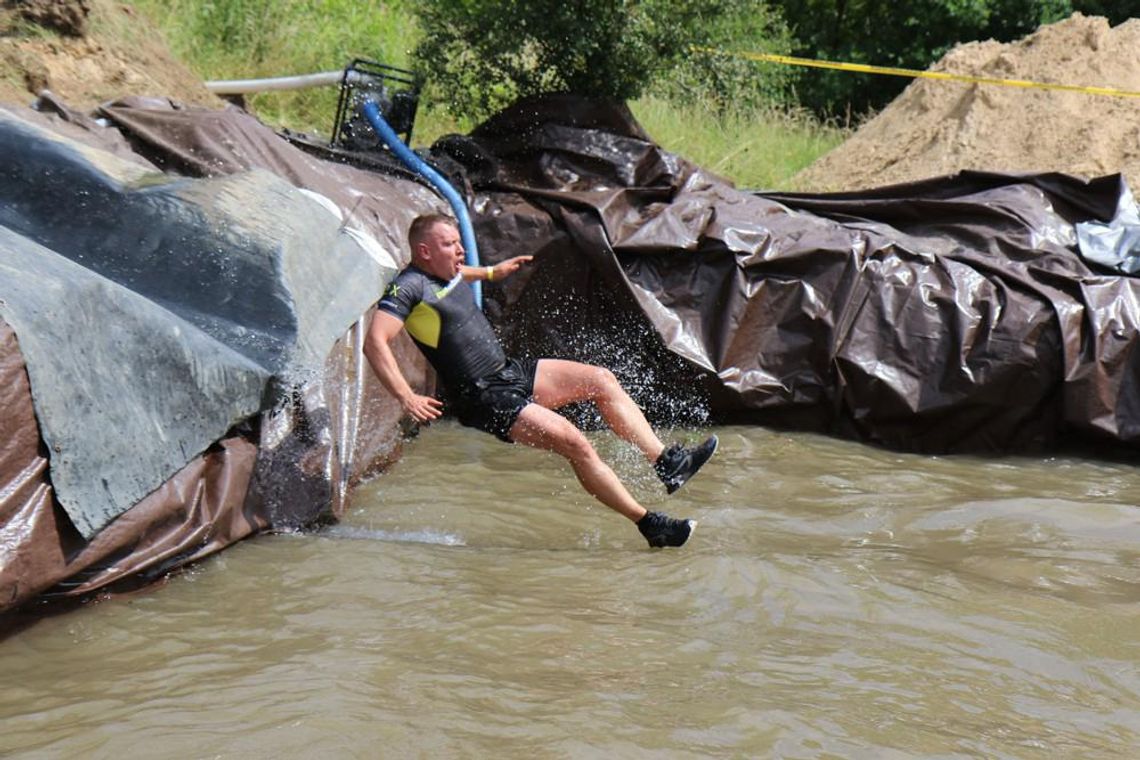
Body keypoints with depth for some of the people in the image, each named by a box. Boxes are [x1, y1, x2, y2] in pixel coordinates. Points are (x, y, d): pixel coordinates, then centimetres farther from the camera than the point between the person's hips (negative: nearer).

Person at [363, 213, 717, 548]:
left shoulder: (442, 269, 8)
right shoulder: (409, 288, -18)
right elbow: (375, 343, -29)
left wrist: (491, 272, 45)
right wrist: (407, 397, -37)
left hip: (510, 371, 10)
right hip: (484, 399, -10)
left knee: (601, 380, 4)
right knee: (573, 441, -20)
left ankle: (666, 461, 1)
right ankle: (650, 525, -15)